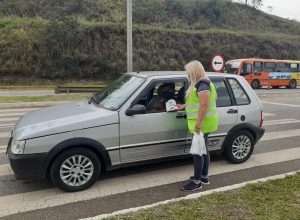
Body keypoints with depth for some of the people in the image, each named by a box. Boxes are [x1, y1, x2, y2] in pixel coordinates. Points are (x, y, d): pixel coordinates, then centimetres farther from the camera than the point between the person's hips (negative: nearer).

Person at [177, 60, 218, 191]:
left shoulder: (202, 84, -17)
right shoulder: (199, 83, 15)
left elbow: (204, 104, -26)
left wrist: (198, 124, -27)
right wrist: (184, 106, 26)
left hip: (202, 123, -10)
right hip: (202, 123, 10)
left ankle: (197, 181, 5)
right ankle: (204, 177, 28)